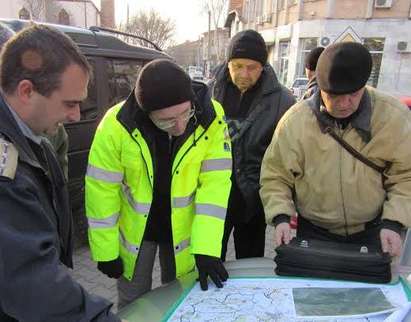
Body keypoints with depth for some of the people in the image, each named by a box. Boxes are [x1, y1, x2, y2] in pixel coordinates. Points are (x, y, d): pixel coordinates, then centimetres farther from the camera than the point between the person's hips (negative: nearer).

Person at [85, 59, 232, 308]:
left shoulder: (211, 117, -20)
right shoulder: (117, 125, -24)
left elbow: (215, 182, -17)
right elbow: (102, 189, -14)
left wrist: (207, 247, -20)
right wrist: (106, 251, -7)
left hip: (183, 230, 1)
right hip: (134, 230, 0)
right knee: (133, 301, 19)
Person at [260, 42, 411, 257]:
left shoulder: (393, 116, -12)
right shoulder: (295, 121, -16)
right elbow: (275, 176, -9)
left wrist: (393, 222, -15)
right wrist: (281, 217, -20)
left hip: (372, 232, 1)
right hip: (313, 232, 0)